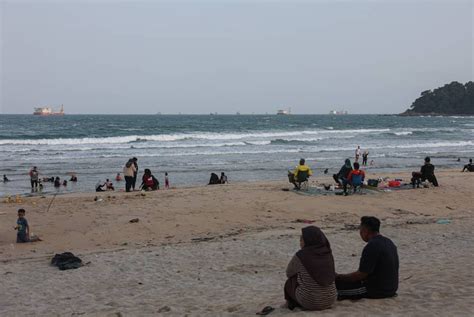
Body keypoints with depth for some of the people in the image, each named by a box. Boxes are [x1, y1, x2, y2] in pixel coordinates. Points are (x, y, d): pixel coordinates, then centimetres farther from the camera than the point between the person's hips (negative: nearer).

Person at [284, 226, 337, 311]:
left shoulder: (300, 256, -15)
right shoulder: (328, 253, -1)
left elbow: (289, 273, 5)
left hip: (309, 302, -4)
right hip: (330, 300, 4)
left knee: (290, 282, 22)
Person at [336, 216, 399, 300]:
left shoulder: (372, 247, -20)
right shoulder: (388, 242, 10)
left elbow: (361, 275, -19)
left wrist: (339, 277, -6)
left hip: (378, 291, -10)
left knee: (339, 284, -6)